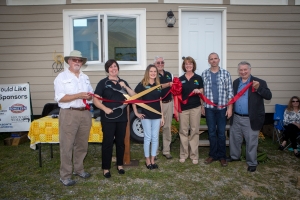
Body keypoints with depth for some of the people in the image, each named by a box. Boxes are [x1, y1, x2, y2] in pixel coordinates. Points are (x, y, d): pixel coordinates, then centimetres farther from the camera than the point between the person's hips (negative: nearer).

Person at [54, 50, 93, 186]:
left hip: (85, 113, 6)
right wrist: (79, 95, -19)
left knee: (82, 144, 14)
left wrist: (89, 96, -7)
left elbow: (91, 94, 17)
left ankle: (79, 169, 31)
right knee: (67, 145, 0)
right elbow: (60, 98, -12)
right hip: (69, 114, -6)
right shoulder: (62, 77, -3)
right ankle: (65, 175, 12)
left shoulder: (85, 77, 15)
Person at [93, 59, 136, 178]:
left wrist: (125, 87, -9)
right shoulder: (103, 83, -2)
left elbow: (133, 96, 5)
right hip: (108, 118, -4)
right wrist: (105, 108, -21)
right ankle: (106, 168, 14)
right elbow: (95, 100, -7)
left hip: (122, 117, 4)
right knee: (108, 142, 1)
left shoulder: (123, 82, 11)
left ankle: (120, 165, 28)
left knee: (120, 141, 12)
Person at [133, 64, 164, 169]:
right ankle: (147, 160, 18)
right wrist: (136, 112, -7)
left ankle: (153, 160, 21)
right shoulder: (142, 85, -5)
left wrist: (162, 116, 8)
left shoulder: (158, 86, 8)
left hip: (157, 116, 4)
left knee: (155, 138, 9)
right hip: (146, 115, -4)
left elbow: (160, 102, 10)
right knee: (148, 137, 4)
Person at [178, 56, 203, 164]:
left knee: (194, 131, 5)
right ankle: (183, 154, 17)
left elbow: (202, 92, 6)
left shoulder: (198, 78, 3)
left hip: (195, 107, -1)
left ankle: (194, 155, 15)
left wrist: (199, 91, -14)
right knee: (183, 131, 6)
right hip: (183, 108, 1)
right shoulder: (180, 79, 6)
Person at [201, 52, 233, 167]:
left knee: (221, 133, 5)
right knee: (211, 132, 9)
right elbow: (202, 91, 8)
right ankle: (213, 154, 22)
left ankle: (222, 156, 19)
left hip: (222, 108, -1)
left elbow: (230, 92, 0)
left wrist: (230, 108, -5)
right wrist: (202, 106, 5)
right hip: (209, 108, 1)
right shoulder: (204, 74, 5)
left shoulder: (225, 73, 1)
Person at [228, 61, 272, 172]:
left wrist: (258, 88, -27)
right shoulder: (235, 82, 8)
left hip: (251, 119, -5)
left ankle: (252, 163, 22)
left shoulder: (259, 82, -7)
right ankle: (234, 156, 40)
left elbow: (269, 96, -13)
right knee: (234, 139, 18)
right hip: (236, 118, 5)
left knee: (251, 142, 6)